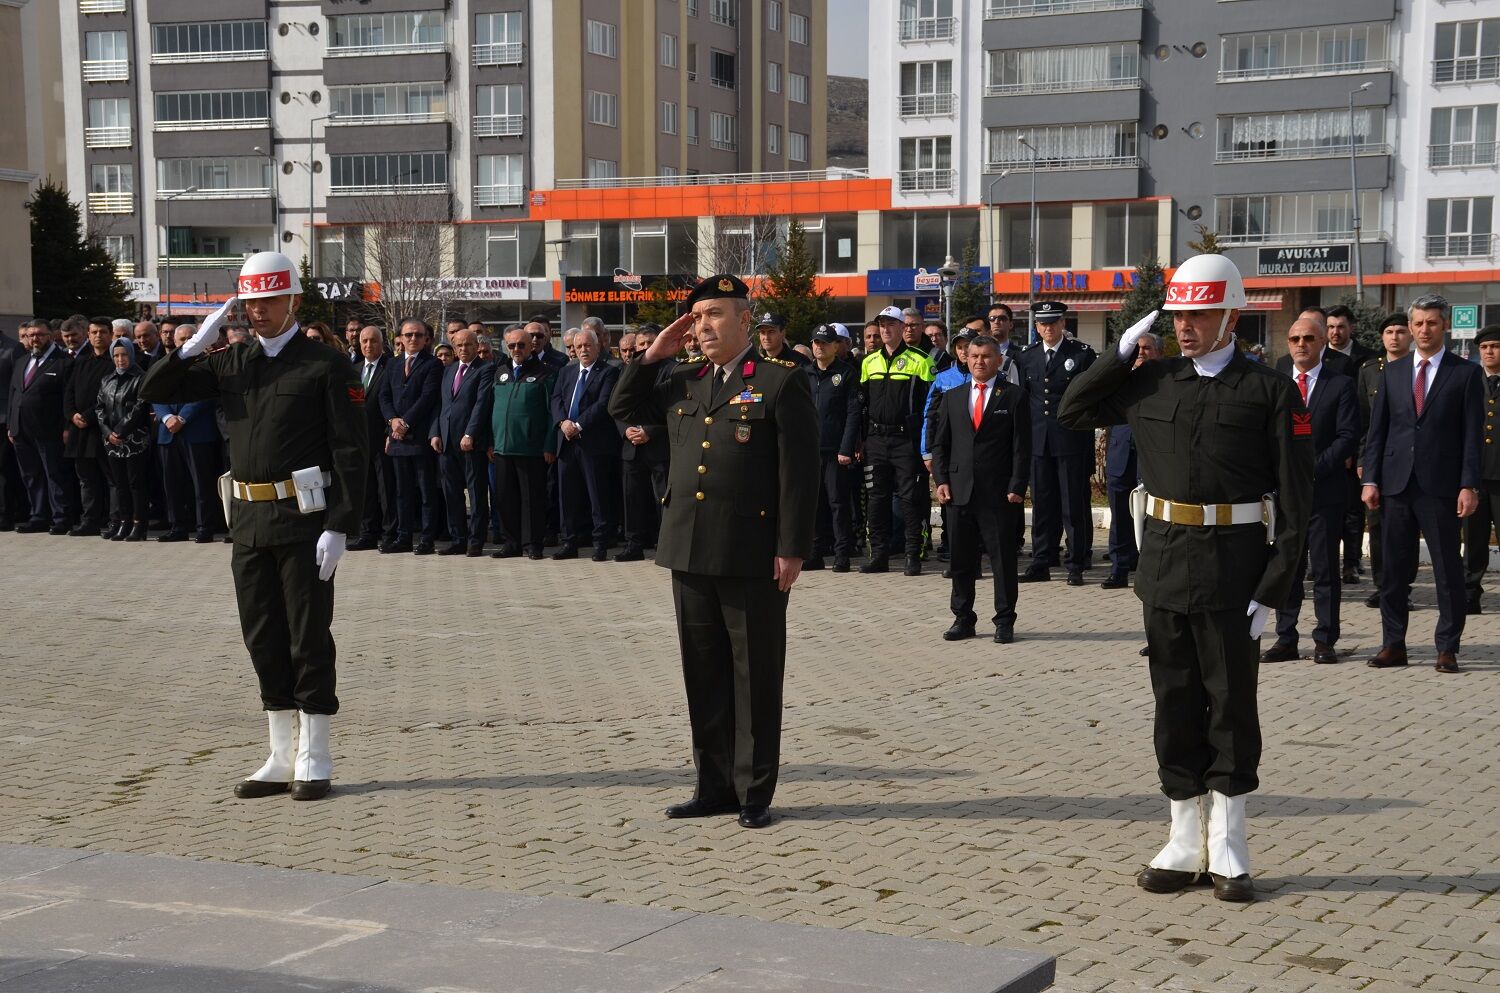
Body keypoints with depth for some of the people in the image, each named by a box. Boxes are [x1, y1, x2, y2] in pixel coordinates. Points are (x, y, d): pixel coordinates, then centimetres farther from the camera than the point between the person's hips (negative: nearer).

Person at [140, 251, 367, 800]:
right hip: (248, 522, 6)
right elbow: (153, 391, 8)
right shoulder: (230, 363, 11)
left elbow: (349, 451, -10)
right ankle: (281, 759, 21)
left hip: (304, 520, -6)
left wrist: (339, 527, -16)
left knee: (308, 636, 0)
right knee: (263, 639, 11)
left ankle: (314, 760, 11)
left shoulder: (326, 365, -5)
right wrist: (194, 347, -6)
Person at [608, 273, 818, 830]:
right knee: (704, 676, 11)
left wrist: (792, 549, -14)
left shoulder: (782, 383, -5)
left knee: (756, 677, 3)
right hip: (690, 553, 6)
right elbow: (624, 409, 25)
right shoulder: (683, 384, 14)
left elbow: (799, 472, -9)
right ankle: (715, 786, 21)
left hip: (753, 557, -6)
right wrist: (653, 356, 10)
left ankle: (755, 793, 11)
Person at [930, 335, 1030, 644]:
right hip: (960, 490, 3)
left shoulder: (1014, 396, 2)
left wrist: (1017, 487, -9)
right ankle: (963, 619, 16)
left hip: (998, 492, -3)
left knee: (1003, 558, 0)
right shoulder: (952, 397, 13)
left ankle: (1005, 621, 8)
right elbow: (940, 443, 14)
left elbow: (1022, 446, -2)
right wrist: (941, 480, 2)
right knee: (961, 560, 7)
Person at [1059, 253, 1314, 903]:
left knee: (1232, 705, 6)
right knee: (1175, 704, 10)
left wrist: (1272, 590, -11)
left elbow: (1294, 502, -6)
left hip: (1233, 571, -4)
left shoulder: (1270, 392, -4)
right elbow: (1072, 412, 17)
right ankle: (1184, 844, 21)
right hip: (1164, 563, 4)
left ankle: (1228, 848, 17)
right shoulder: (1153, 383, 8)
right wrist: (1122, 351, 6)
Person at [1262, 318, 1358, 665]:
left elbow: (1348, 438, -5)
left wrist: (1312, 469, -14)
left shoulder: (1341, 386, 2)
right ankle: (1286, 639, 11)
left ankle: (1325, 641, 7)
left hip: (1324, 490, -3)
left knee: (1325, 568, 1)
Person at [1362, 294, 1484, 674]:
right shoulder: (1393, 372, 12)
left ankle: (1447, 648, 8)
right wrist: (1370, 479, 2)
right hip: (1396, 484, 3)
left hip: (1441, 486, -3)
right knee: (1393, 568, 6)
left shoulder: (1466, 373, 2)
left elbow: (1473, 435, -2)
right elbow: (1377, 429, 10)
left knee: (1448, 570, 1)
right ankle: (1393, 645, 14)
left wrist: (1469, 486, -10)